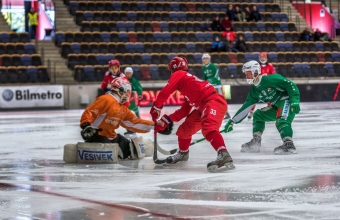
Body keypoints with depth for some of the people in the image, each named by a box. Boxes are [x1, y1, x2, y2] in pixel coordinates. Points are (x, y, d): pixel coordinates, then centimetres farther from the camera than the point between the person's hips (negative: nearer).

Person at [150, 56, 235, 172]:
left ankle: (224, 155, -54)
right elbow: (185, 109, 26)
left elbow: (165, 92, -5)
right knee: (185, 128, 23)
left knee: (208, 127, -33)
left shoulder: (178, 75, 5)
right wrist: (167, 120, 25)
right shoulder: (187, 80, 30)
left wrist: (155, 109, 9)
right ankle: (183, 153, 47)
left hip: (213, 101, -10)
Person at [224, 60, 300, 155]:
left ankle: (289, 145, -42)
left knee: (281, 121, -32)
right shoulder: (254, 90, 8)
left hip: (287, 102, -9)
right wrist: (232, 121, 7)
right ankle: (255, 142, 10)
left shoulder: (270, 79, -18)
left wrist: (295, 100, -31)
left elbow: (290, 84, -21)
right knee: (258, 115, 13)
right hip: (276, 107, 9)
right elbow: (245, 107, 10)